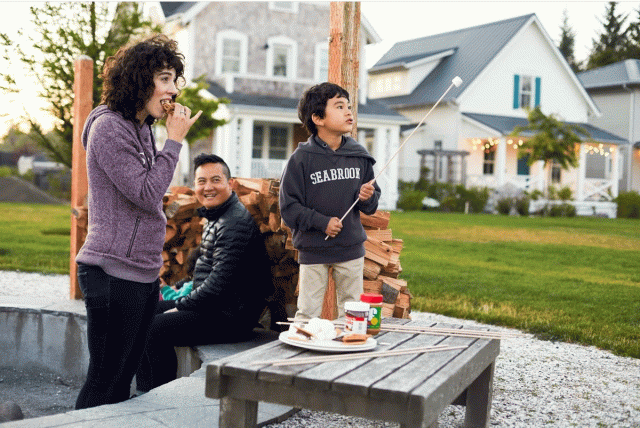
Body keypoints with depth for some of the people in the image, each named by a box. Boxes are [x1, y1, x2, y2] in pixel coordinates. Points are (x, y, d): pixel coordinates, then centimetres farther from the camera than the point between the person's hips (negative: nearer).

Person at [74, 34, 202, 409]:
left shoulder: (142, 128, 15)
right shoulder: (109, 128, -12)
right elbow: (146, 194, -19)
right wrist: (174, 141, -12)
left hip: (143, 273, 9)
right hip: (114, 274, -9)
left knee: (125, 374, 13)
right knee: (105, 380, -2)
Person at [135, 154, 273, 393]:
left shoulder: (236, 223, -18)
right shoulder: (214, 218, 15)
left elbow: (220, 283, -24)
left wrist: (181, 306, -14)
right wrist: (183, 299, 11)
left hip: (232, 317, -11)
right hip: (211, 306, 11)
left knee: (154, 329, -22)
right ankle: (145, 394, 14)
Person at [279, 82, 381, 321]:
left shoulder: (359, 156, 4)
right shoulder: (301, 158, -8)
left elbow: (371, 206, 12)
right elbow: (288, 207, -9)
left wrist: (367, 197, -10)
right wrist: (321, 222, -16)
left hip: (351, 248, 4)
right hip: (313, 250, -3)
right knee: (308, 314, 3)